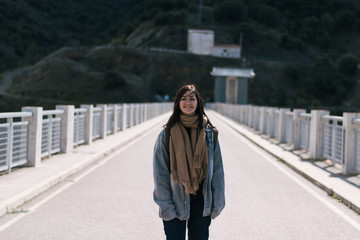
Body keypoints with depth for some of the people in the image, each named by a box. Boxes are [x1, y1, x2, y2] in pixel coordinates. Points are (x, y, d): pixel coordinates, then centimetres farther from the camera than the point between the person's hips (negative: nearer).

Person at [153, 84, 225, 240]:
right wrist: (165, 206, -9)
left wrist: (217, 203, 2)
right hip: (176, 201, -2)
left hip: (201, 201, 2)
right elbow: (160, 173, -4)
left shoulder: (209, 133, 2)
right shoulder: (167, 134, -5)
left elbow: (217, 170, 5)